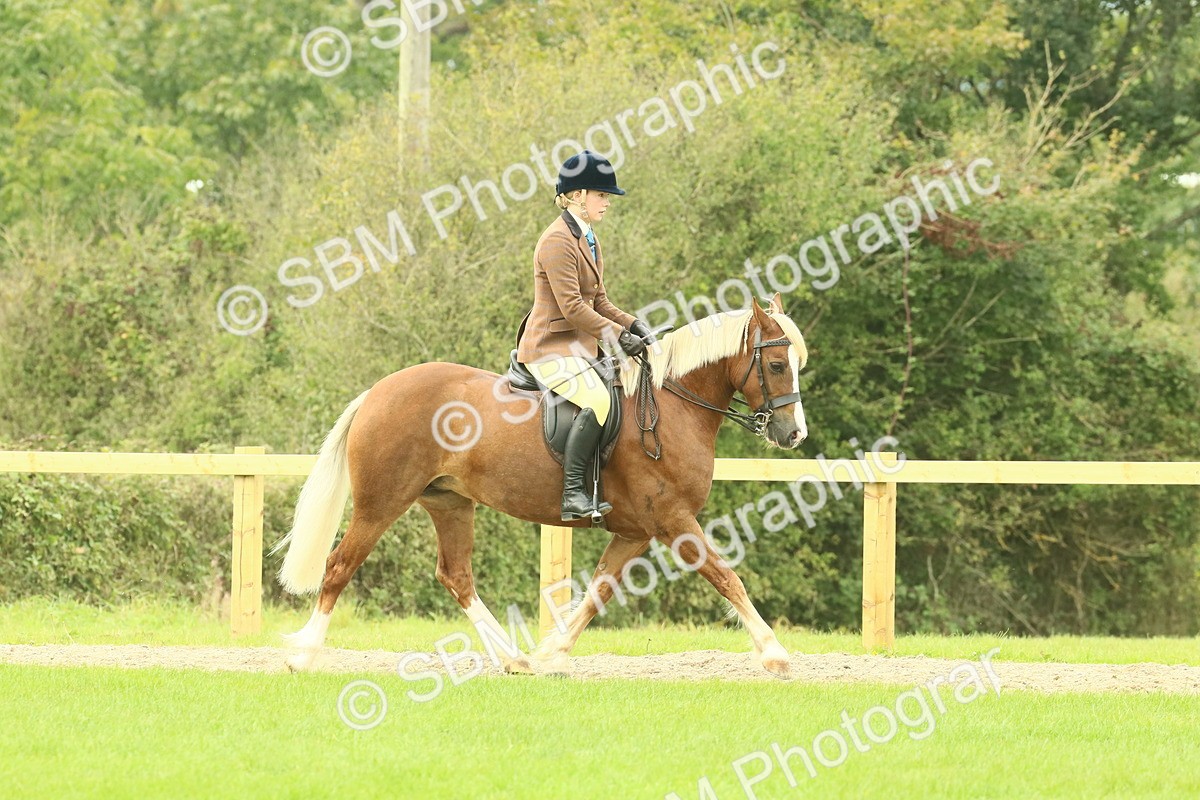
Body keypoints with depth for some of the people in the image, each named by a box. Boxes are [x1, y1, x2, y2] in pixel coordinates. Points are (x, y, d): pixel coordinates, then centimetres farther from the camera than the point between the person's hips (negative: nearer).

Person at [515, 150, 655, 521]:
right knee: (597, 400, -32)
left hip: (580, 347, 11)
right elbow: (573, 308, -20)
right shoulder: (558, 242, -15)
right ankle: (573, 493, -32)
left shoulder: (588, 240, 16)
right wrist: (618, 335, -19)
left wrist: (633, 325, 4)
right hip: (551, 348, -11)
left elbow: (599, 302, 20)